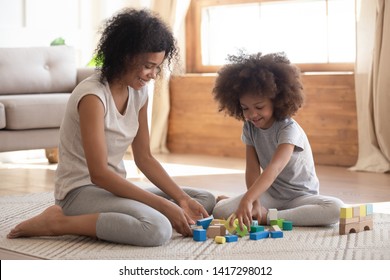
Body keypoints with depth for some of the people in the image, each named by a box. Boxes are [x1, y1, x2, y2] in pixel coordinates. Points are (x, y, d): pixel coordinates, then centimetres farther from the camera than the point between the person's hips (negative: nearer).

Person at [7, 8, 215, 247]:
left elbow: (144, 159, 8)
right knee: (158, 229, -34)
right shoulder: (93, 95, -20)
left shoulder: (139, 92, 4)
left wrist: (182, 199, -6)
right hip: (81, 191, -9)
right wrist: (163, 205, -23)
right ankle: (59, 221, -17)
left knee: (206, 201, 5)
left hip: (113, 187, 9)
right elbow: (99, 174, -23)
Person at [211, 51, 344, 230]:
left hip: (301, 195, -2)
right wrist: (255, 202, -27)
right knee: (220, 210, -23)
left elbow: (274, 168, -38)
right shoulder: (249, 128, -3)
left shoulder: (288, 129, -23)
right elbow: (253, 170, -8)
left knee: (336, 209, -36)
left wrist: (247, 200, -51)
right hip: (270, 194, 2)